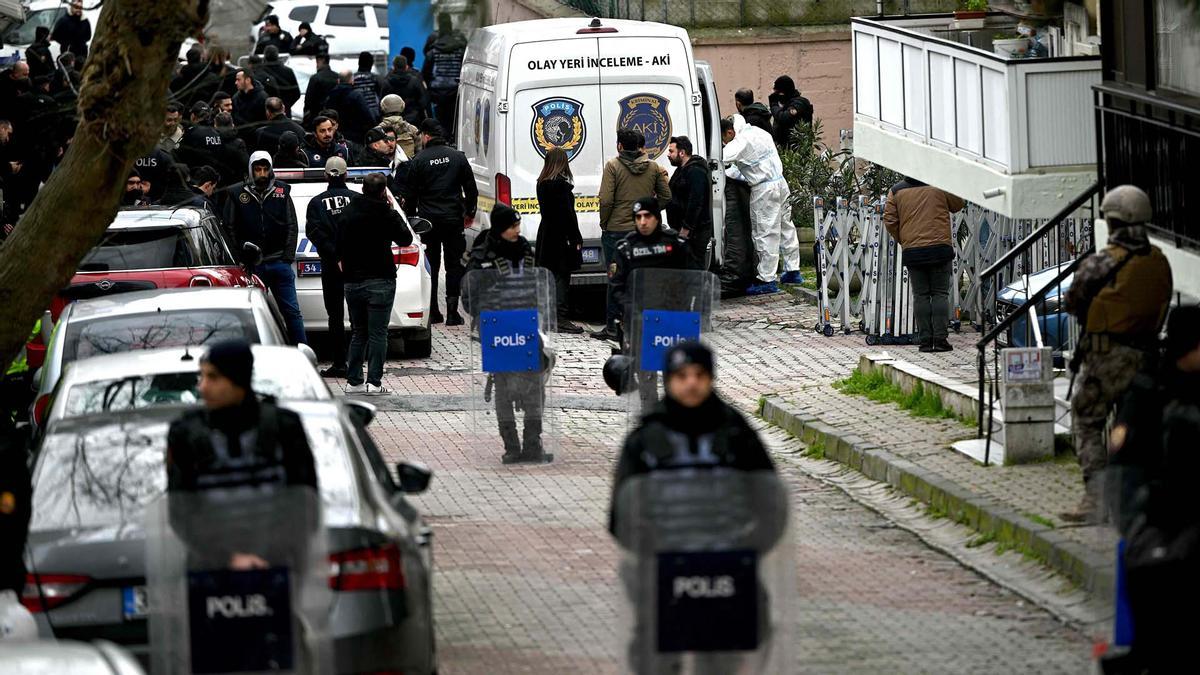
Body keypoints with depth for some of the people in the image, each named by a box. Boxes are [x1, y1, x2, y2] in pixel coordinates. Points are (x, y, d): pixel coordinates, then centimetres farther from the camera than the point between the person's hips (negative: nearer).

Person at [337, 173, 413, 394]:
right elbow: (405, 239, 5)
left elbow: (339, 245, 6)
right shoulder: (386, 215, -10)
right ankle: (374, 382, -8)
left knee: (358, 333, 13)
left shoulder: (347, 214, 3)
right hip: (380, 281, -4)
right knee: (377, 333, -2)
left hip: (352, 282, 4)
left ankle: (353, 381, 10)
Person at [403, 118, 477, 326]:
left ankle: (432, 312, 8)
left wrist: (410, 216, 10)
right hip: (453, 219, 1)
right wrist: (470, 213, 19)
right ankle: (452, 312, -3)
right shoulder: (458, 157, 2)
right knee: (454, 265, 4)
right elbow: (471, 190, 7)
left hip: (428, 220, -1)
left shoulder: (418, 160, -4)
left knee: (430, 266, 8)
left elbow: (410, 194, -1)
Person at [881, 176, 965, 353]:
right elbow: (959, 205, 13)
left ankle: (924, 340, 3)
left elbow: (889, 221, 4)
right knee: (940, 294, 4)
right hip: (940, 248, -2)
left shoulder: (896, 191, 5)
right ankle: (940, 339, -4)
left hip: (912, 251, 2)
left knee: (920, 295, 7)